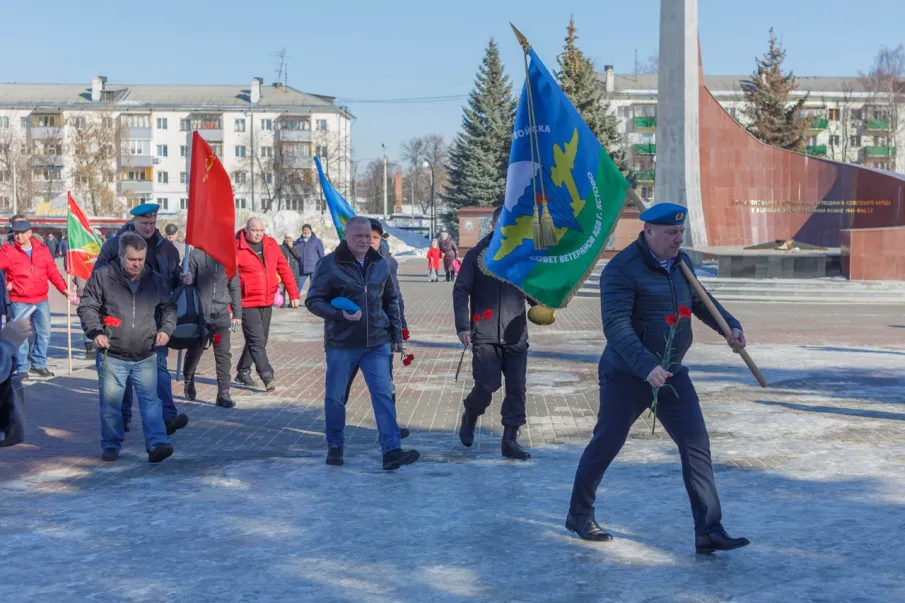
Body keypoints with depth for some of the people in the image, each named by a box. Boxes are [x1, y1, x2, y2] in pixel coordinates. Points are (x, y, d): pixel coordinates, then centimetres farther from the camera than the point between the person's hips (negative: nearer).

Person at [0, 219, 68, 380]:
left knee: (44, 333, 10)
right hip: (19, 302, -4)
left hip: (41, 300, 4)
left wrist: (63, 288, -1)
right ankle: (22, 369, 8)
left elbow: (53, 271, 6)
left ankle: (38, 364, 25)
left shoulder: (42, 249, 5)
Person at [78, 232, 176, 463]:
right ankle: (111, 445, 21)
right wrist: (95, 332, -14)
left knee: (150, 400, -5)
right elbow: (87, 307, 0)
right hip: (112, 356, -1)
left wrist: (166, 329, -1)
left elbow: (169, 307, 17)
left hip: (146, 357, 1)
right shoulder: (102, 276, -3)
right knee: (110, 403, 6)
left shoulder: (155, 279, 5)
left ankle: (156, 444, -6)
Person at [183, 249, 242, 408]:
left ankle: (223, 393, -2)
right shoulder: (196, 255, -6)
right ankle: (188, 383, 36)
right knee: (194, 351, 13)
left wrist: (237, 314, 8)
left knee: (224, 354, -5)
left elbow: (234, 287, 9)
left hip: (221, 316, 2)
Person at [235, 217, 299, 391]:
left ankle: (243, 372, 28)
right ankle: (267, 376, -11)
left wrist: (293, 294, 7)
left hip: (267, 302, 6)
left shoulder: (271, 244, 5)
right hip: (248, 303, -6)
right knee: (257, 341, -10)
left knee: (259, 340, 15)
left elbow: (284, 269, 10)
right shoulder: (237, 248, -11)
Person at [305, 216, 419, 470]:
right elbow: (313, 301, -5)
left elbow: (391, 300, 18)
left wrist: (396, 335, 12)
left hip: (377, 344, 3)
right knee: (335, 397, 8)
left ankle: (392, 451, -9)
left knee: (384, 395, -6)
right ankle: (334, 447, 26)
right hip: (341, 344, -2)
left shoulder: (380, 264, 8)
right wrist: (340, 314, -20)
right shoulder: (329, 265, -6)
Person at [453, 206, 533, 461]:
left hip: (515, 336, 3)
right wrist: (463, 326, -10)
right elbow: (460, 291, -1)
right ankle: (470, 416, 23)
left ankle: (510, 440, 12)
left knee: (517, 387, 1)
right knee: (488, 383, -9)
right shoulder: (477, 255, 0)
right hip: (485, 335, -3)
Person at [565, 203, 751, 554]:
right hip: (626, 376, -6)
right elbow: (616, 326, -26)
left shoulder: (681, 263, 7)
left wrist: (730, 325, 9)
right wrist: (646, 366, -37)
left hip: (672, 374, 6)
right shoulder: (622, 269, -17)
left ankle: (709, 531, -1)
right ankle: (579, 515, 26)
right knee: (606, 444, 5)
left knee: (697, 445, -3)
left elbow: (699, 301, 25)